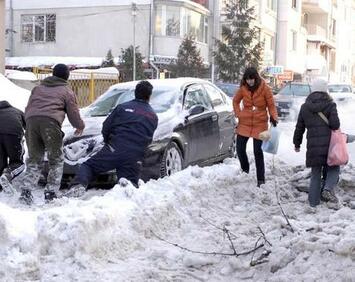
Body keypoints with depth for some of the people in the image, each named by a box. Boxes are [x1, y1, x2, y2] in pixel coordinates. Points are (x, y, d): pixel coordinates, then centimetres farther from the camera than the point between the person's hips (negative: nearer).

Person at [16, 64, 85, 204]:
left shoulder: (38, 88, 30)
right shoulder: (67, 91, 18)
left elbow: (27, 109, 28)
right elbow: (73, 114, 18)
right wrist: (80, 126, 35)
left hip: (31, 121, 4)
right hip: (51, 122, -4)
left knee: (34, 160, 13)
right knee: (56, 160, 9)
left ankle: (26, 191, -2)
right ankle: (51, 193, 2)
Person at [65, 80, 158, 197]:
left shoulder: (123, 107, 10)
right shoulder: (153, 116, 19)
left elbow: (106, 127, 7)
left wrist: (109, 142, 22)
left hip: (115, 149, -2)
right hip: (134, 157, 2)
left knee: (88, 166, 8)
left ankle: (78, 186, -20)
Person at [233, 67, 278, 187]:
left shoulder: (265, 89, -10)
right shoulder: (243, 89, -2)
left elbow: (271, 105, -3)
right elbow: (235, 101, 14)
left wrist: (273, 117, -18)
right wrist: (238, 114, 4)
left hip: (260, 124, -3)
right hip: (244, 123, 3)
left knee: (258, 152, -1)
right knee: (240, 149, 6)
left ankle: (261, 179, 7)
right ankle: (245, 171, 32)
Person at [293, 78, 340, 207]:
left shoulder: (305, 107, 8)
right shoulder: (330, 104, -3)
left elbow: (299, 128, 12)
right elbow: (335, 124, -12)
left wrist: (297, 144, 23)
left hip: (313, 147, 3)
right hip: (329, 144, -3)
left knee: (315, 174, 15)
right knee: (333, 168, 14)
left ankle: (313, 200, 14)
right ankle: (328, 189, -12)